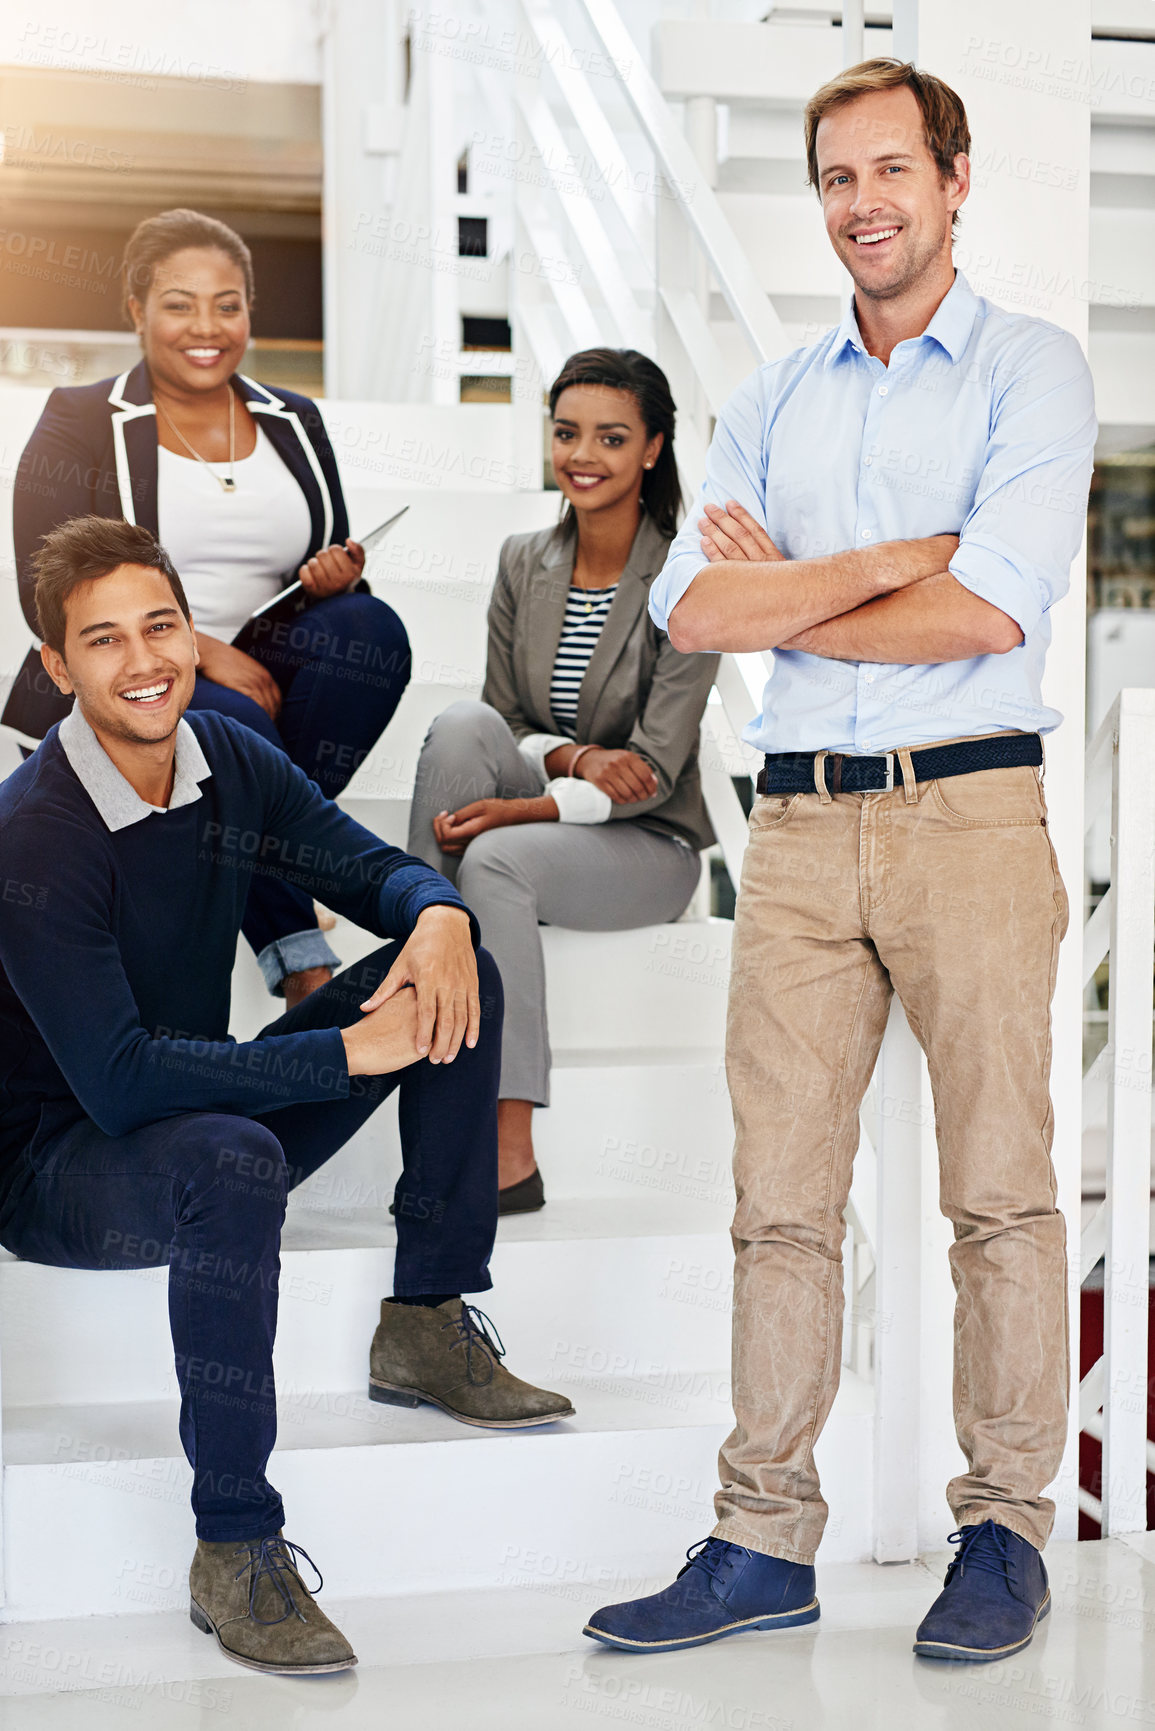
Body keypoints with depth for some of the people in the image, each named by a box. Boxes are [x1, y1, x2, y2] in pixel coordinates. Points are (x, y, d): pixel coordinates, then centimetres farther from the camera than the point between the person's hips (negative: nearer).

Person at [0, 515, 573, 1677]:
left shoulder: (230, 763, -3)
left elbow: (371, 867, 7)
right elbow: (120, 1079, -31)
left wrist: (439, 915, -19)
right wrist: (349, 1051, -32)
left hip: (205, 1108, 7)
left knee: (451, 971, -4)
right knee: (233, 1157, -41)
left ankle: (425, 1328, 0)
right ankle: (234, 1550, -29)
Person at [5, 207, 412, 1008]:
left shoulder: (295, 424, 16)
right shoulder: (80, 424, 4)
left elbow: (328, 577, 19)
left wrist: (337, 579, -8)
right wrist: (199, 651, -20)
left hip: (260, 677, 4)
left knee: (371, 627, -25)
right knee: (233, 724, -36)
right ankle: (297, 953, -33)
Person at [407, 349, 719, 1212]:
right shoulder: (524, 562, 5)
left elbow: (654, 772, -14)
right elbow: (500, 725, 6)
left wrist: (524, 809, -26)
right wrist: (576, 759, -16)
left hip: (648, 844, -4)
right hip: (531, 817, 4)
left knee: (498, 858, -34)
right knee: (462, 721, -26)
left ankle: (511, 1154, -32)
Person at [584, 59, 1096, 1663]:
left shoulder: (1031, 369, 3)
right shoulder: (771, 398, 17)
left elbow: (988, 614, -12)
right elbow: (692, 607, 3)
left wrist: (784, 597, -1)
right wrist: (894, 561, -7)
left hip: (969, 810, -4)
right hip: (799, 819, 4)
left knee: (998, 1187, 0)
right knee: (781, 1195, 4)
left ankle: (1006, 1532, 11)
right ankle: (765, 1541, 11)